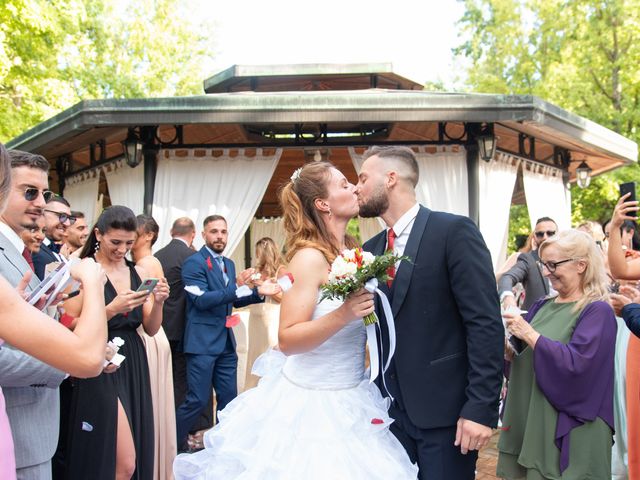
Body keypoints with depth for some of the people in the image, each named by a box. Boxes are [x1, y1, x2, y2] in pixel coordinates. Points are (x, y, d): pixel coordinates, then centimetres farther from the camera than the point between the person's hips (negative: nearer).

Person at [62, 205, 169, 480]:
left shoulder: (137, 273, 8)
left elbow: (151, 329, 8)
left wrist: (158, 302, -10)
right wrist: (112, 309, -24)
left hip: (134, 368, 6)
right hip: (101, 372, -6)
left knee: (139, 456, 14)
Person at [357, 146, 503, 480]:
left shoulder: (454, 231, -10)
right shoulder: (372, 248, 10)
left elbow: (486, 324, -15)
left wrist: (481, 407, -18)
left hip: (445, 408, -6)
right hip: (393, 411, 6)